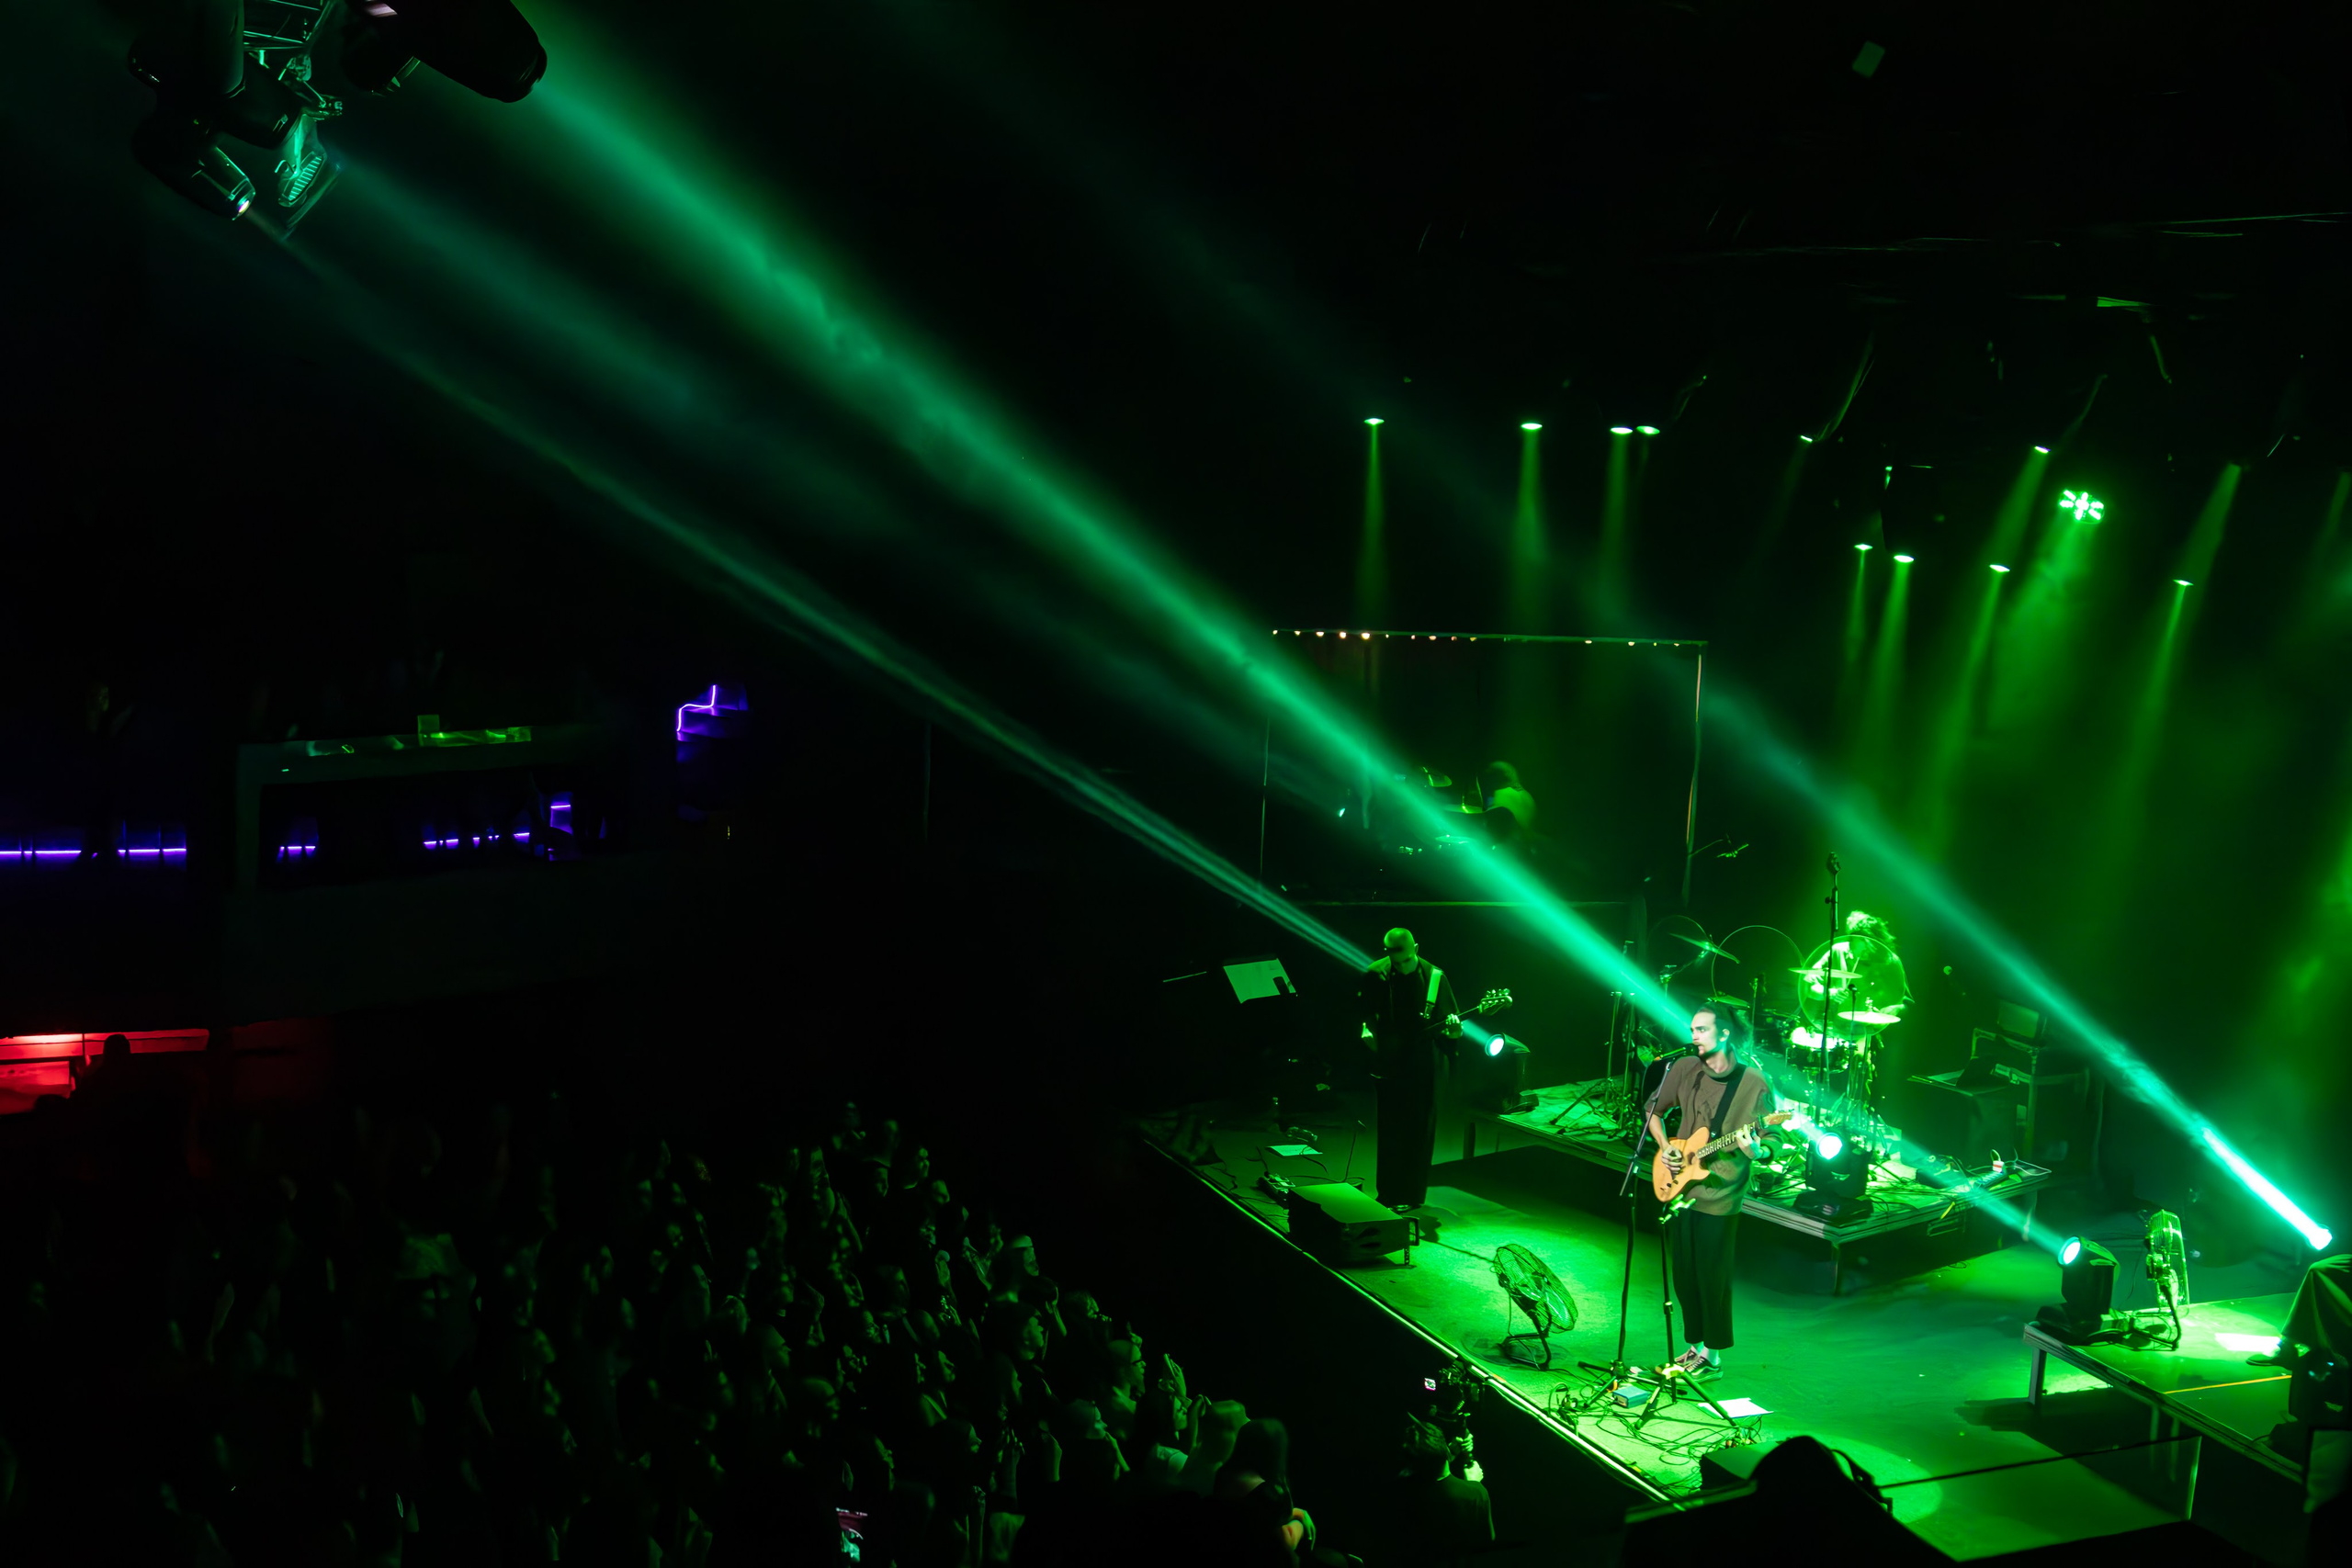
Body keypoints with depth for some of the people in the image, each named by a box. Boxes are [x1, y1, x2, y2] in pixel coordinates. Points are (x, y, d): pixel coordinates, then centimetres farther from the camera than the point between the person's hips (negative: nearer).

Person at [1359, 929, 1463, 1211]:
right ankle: (1391, 1198, 14)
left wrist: (1452, 1029, -21)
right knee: (1391, 1133, 2)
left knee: (1420, 1134, 5)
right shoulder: (1376, 975, -4)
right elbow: (1363, 1011, 8)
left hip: (1423, 1064, 0)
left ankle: (1413, 1199, 17)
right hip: (1389, 1066, 0)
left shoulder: (1434, 976, -4)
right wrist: (1367, 1028, -12)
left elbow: (1447, 1019, 1)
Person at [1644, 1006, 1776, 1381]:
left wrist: (1753, 1148, -28)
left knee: (1712, 1277, 0)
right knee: (1684, 1274, 12)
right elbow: (1654, 1108, 17)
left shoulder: (1752, 1082, -9)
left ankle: (1712, 1356, 12)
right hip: (1679, 1188, 5)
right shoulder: (1685, 1069, 3)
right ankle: (1694, 1346, 27)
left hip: (1719, 1195, -5)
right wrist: (1665, 1148, 3)